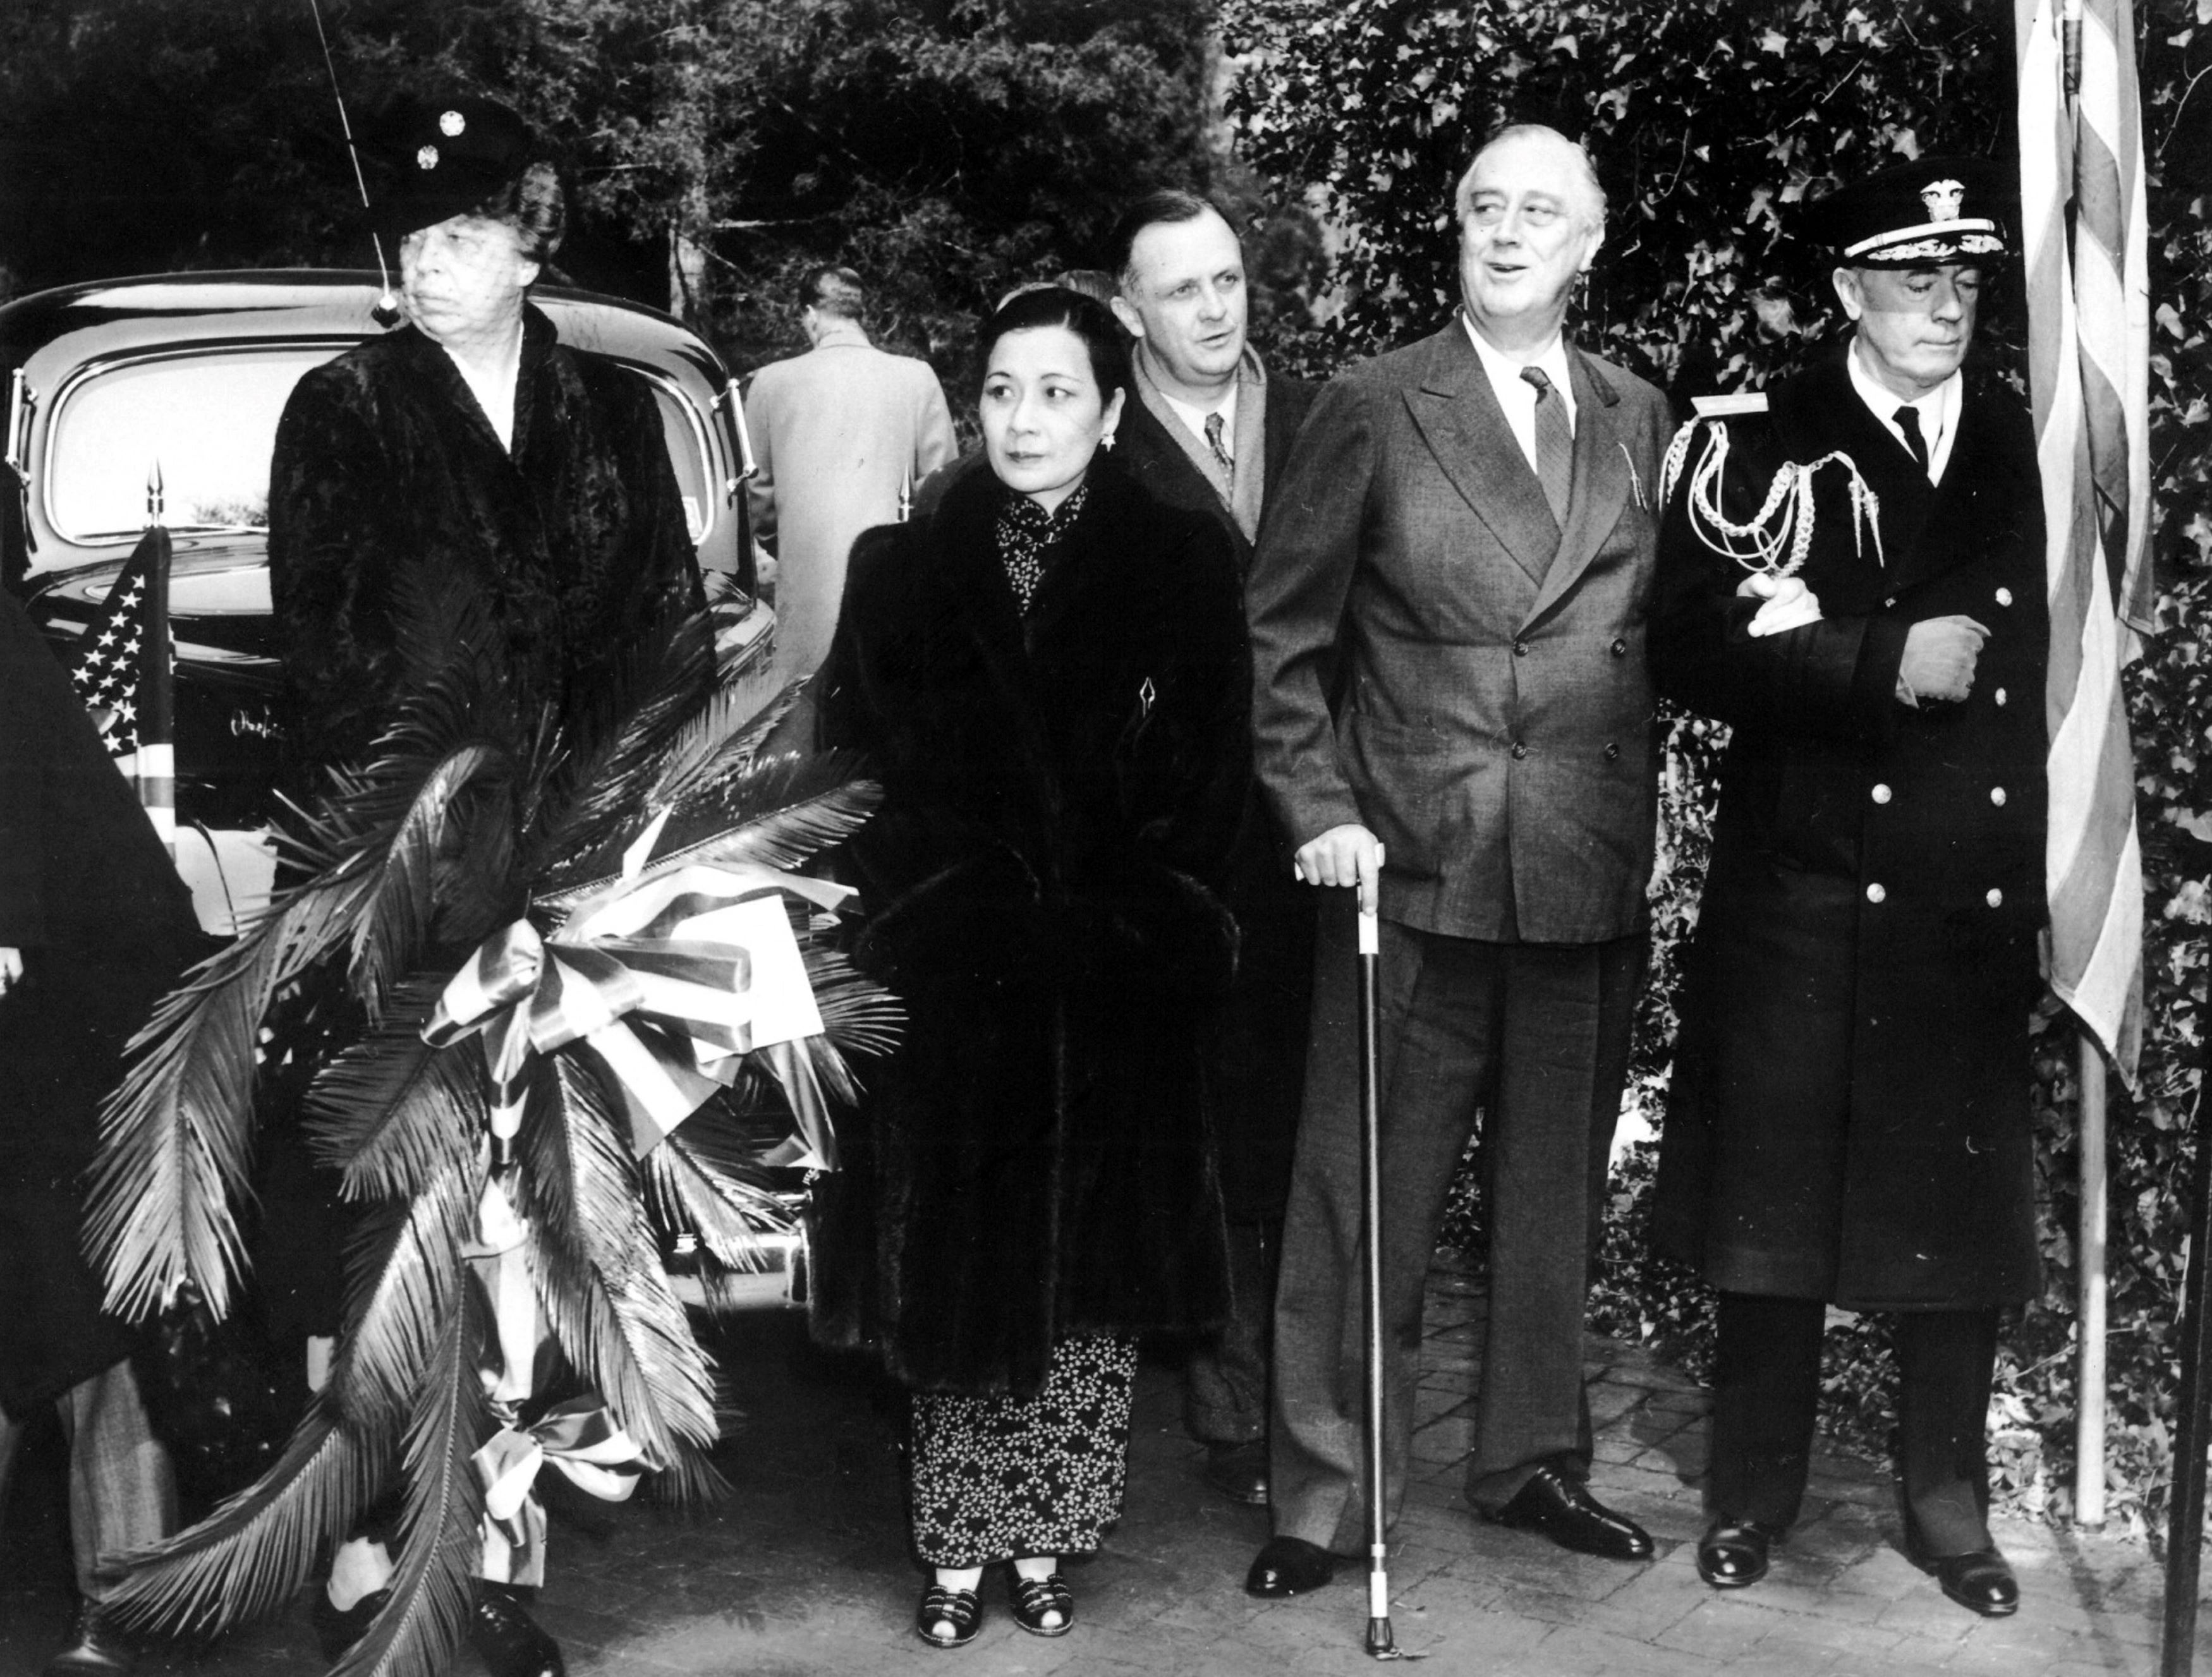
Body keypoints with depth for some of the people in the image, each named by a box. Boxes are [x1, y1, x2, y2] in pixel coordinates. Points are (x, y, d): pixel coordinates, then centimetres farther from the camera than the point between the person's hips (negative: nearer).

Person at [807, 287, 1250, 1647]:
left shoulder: (1184, 563, 4)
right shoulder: (906, 566, 7)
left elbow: (1216, 768, 1)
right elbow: (853, 760, 4)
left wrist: (1133, 916, -9)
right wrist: (917, 910, -7)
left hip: (1119, 988, 0)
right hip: (948, 984, 1)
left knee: (1091, 1270, 4)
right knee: (951, 1264, 3)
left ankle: (1044, 1537, 17)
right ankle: (958, 1544, 14)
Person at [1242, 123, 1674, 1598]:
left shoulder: (1640, 418, 10)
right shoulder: (1374, 410, -1)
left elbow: (1654, 632, 13)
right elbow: (1282, 630, 0)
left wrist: (1644, 834, 6)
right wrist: (1320, 810, -9)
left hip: (1590, 879, 4)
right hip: (1412, 868, -4)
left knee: (1556, 1188, 15)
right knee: (1366, 1197, 2)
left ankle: (1535, 1461, 32)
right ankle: (1325, 1497, 14)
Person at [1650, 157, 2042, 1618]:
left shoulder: (2023, 448, 9)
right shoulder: (1759, 446, 1)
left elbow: (2035, 655, 9)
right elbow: (1696, 651, -10)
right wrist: (1884, 663, -18)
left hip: (1980, 903, 3)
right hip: (1802, 893, -2)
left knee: (1965, 1204, 9)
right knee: (1777, 1197, 5)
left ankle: (1949, 1500, 26)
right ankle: (1756, 1492, 22)